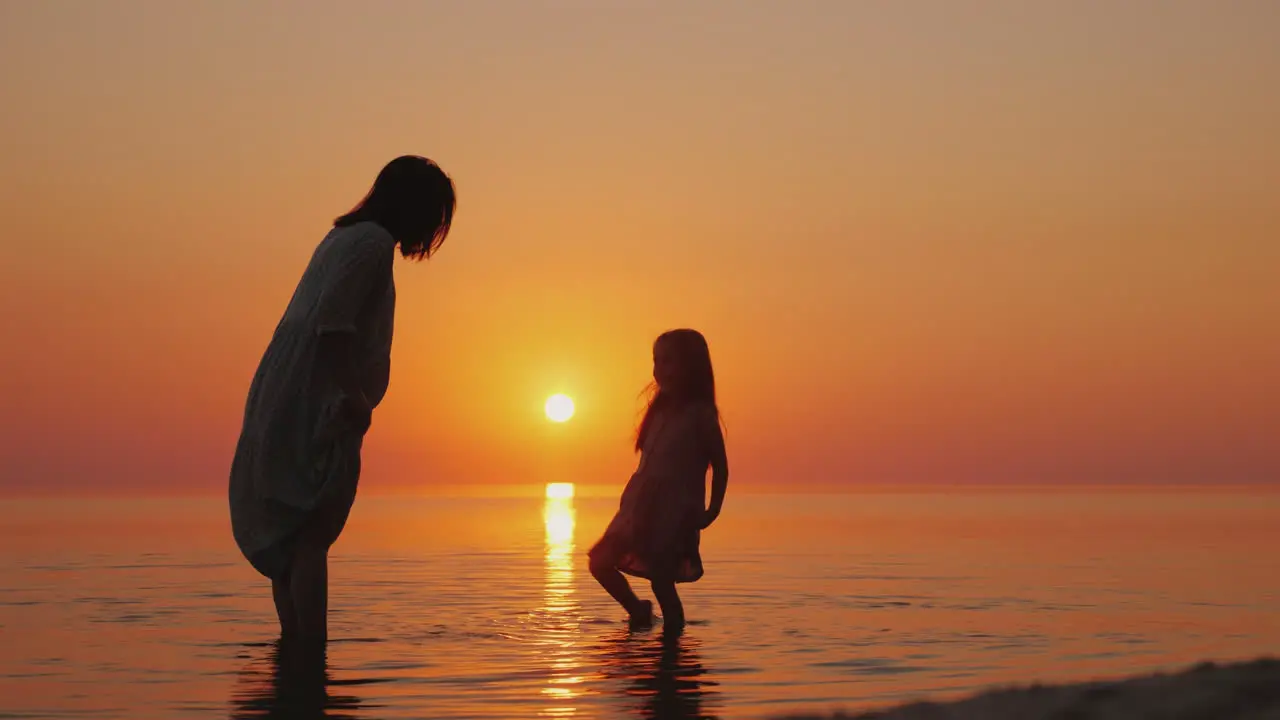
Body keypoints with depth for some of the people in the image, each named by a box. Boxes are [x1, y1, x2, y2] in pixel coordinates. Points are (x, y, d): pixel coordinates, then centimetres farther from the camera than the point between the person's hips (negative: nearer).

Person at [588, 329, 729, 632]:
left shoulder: (700, 414, -9)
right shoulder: (661, 409, 11)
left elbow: (720, 467, -6)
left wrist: (712, 511, -10)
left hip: (675, 513, -7)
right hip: (642, 507, 7)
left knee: (661, 578, -6)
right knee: (601, 562, 2)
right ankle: (638, 611, 23)